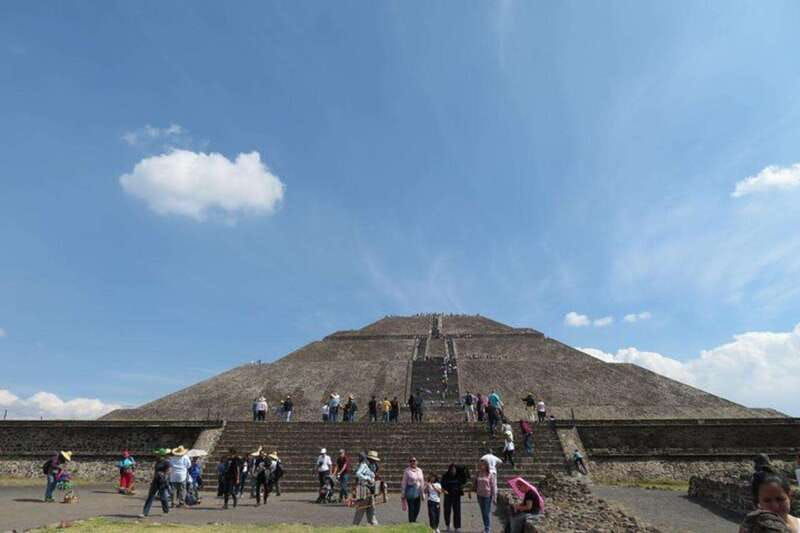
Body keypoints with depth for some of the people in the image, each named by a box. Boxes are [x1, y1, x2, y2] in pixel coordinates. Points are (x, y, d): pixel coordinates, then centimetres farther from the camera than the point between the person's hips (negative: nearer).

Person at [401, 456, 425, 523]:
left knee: (417, 510, 10)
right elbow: (404, 483, -6)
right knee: (411, 510, -2)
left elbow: (422, 482, 13)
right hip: (410, 493, -5)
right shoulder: (407, 471, -7)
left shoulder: (419, 470, 9)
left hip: (418, 494, 5)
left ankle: (413, 522, 29)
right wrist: (403, 494, -6)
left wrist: (422, 493, 13)